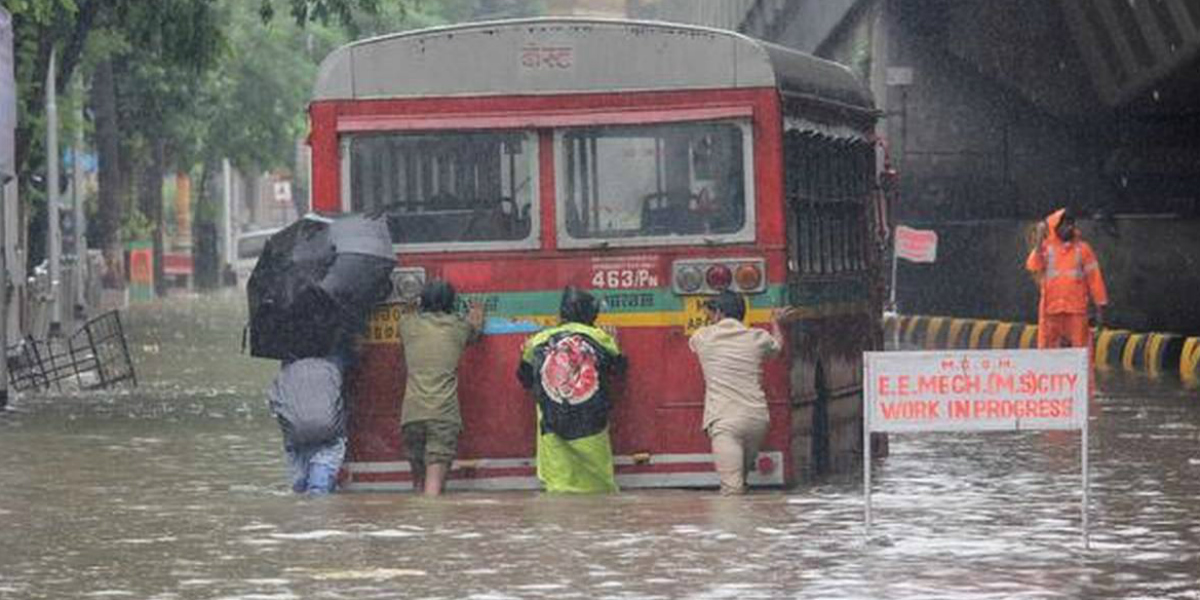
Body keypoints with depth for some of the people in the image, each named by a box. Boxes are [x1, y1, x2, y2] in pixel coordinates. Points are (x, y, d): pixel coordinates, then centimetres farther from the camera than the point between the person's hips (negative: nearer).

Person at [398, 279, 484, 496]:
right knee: (435, 482, -10)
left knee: (419, 479, 14)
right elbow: (475, 331, 33)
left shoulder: (408, 325, 10)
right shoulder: (458, 327, 7)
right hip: (444, 413, -2)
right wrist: (476, 316, 55)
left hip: (412, 412, 2)